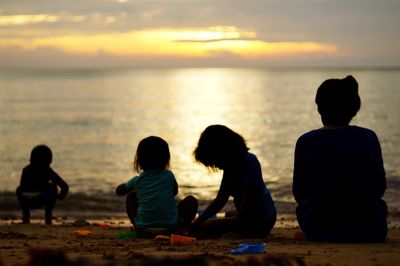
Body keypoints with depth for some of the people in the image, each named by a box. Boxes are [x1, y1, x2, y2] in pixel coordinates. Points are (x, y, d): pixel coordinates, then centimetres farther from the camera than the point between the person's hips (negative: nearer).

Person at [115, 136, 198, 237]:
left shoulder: (137, 180, 4)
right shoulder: (169, 176, 4)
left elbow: (119, 191, 22)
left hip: (144, 228, 1)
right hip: (171, 227, -1)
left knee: (131, 196, 24)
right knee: (191, 200, 18)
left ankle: (138, 228, 15)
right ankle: (179, 229, 4)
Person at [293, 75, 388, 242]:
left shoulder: (306, 142, -7)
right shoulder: (369, 138, -5)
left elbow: (299, 193, 1)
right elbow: (380, 188, 4)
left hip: (319, 233, 0)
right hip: (368, 233, 0)